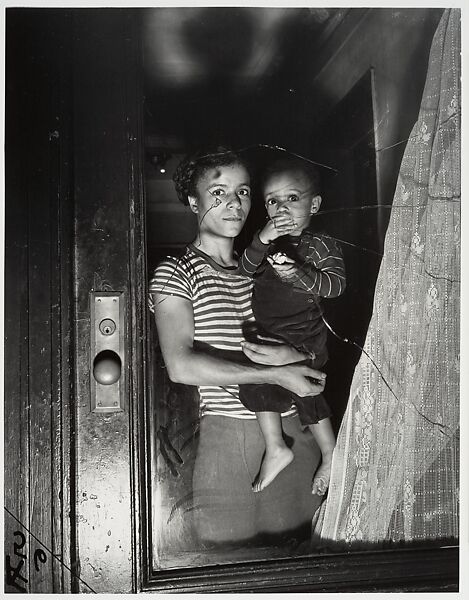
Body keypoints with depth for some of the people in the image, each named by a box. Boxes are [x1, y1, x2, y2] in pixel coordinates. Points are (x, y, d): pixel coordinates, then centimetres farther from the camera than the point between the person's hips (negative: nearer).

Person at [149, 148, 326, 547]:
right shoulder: (176, 273, -3)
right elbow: (181, 366, -17)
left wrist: (295, 354, -12)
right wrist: (278, 374, -19)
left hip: (296, 430, 5)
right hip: (228, 436, -4)